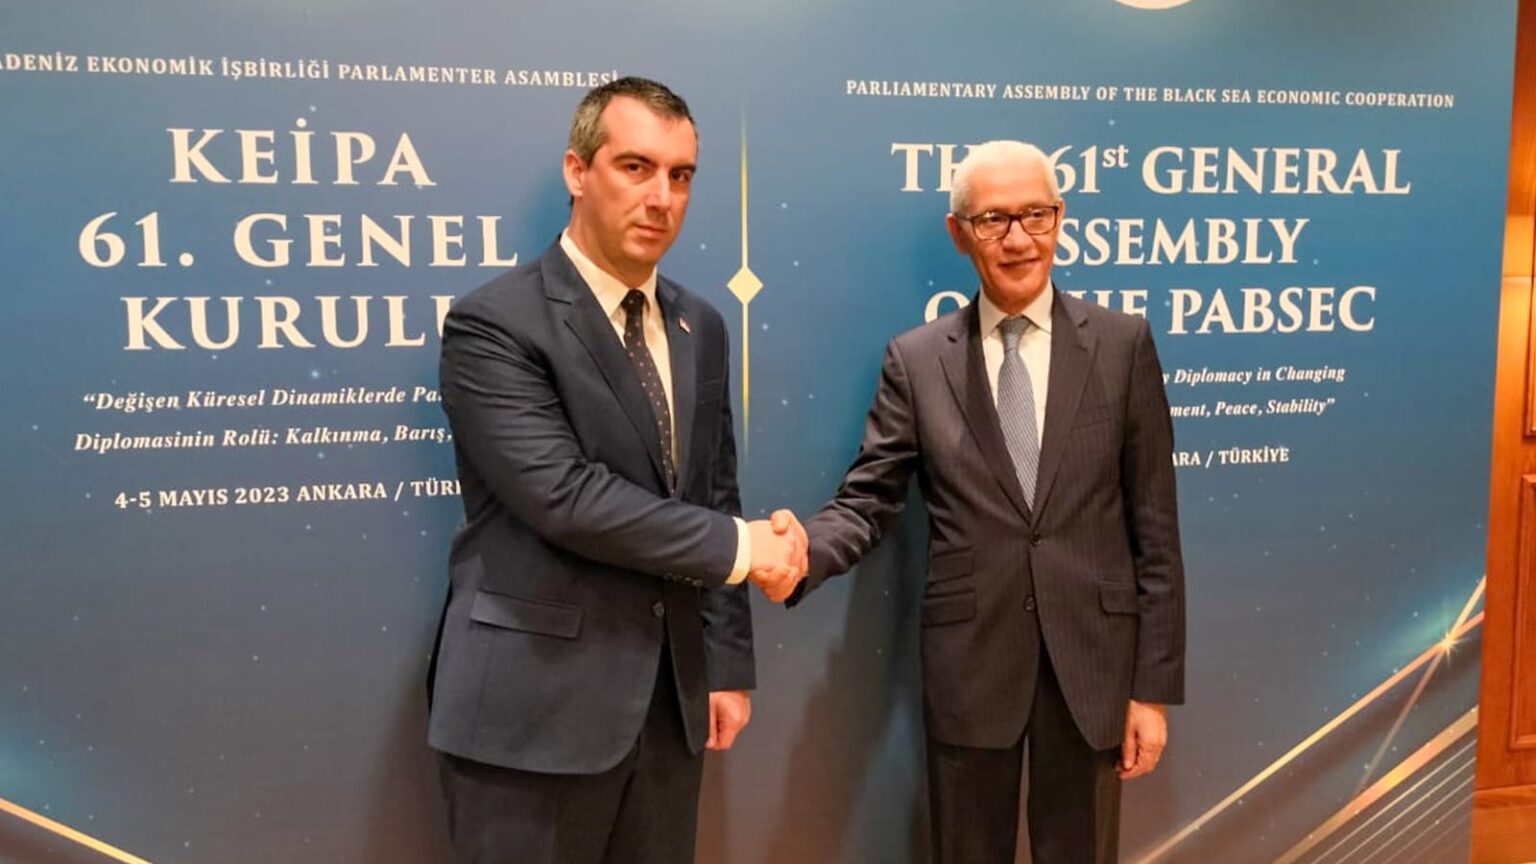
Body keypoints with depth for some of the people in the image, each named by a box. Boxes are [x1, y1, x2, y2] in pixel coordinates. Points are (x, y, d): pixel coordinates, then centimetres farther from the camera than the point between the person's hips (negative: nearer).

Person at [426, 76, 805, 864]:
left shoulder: (699, 328, 10)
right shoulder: (495, 322, -12)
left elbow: (714, 498, 12)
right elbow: (562, 496, -22)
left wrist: (727, 660, 9)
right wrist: (738, 545, -14)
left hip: (670, 700, 6)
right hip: (535, 704, -6)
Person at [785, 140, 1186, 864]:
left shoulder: (1123, 344, -1)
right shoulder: (916, 359, 0)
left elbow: (1153, 526, -1)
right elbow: (866, 500, -1)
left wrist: (1155, 685, -2)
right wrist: (802, 551, -24)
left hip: (1092, 658, 0)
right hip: (969, 662, 0)